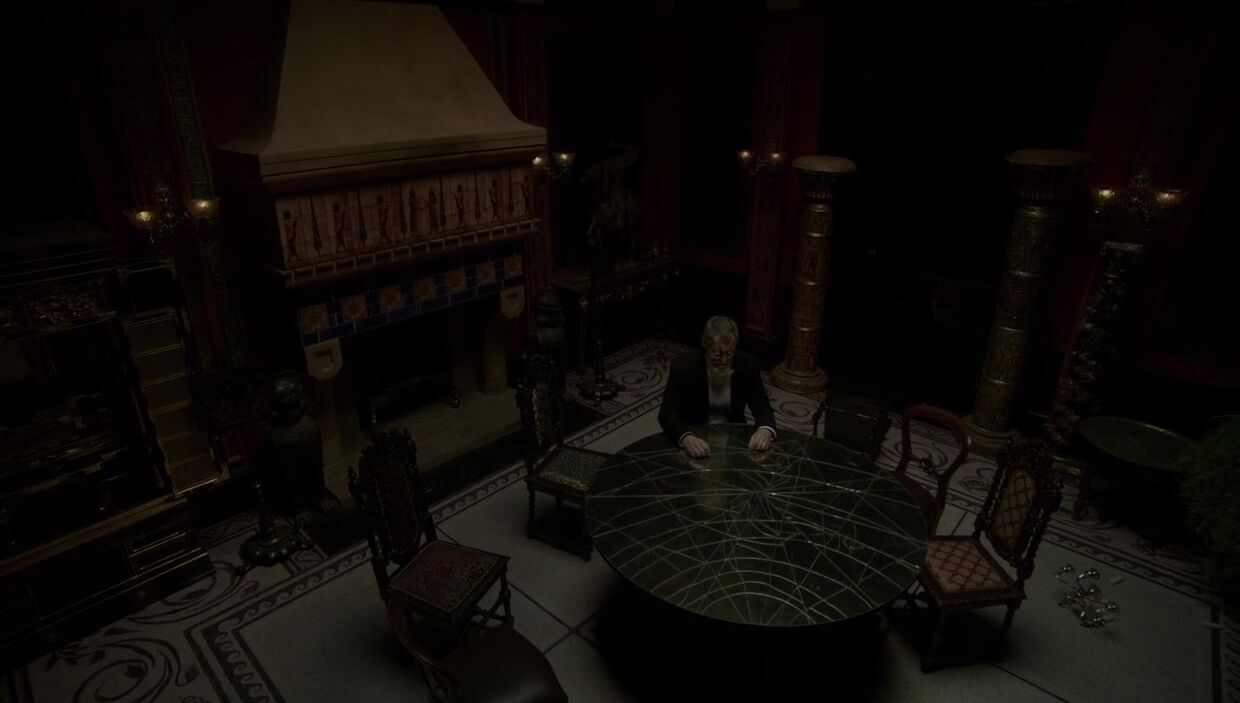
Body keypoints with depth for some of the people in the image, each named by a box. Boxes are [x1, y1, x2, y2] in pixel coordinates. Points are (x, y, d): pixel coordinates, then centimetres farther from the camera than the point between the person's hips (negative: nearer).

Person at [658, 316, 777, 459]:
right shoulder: (683, 366, -19)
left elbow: (762, 407, -7)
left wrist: (765, 430, -30)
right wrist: (686, 438, -43)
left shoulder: (747, 364, -11)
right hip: (695, 438, -2)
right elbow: (667, 413, -23)